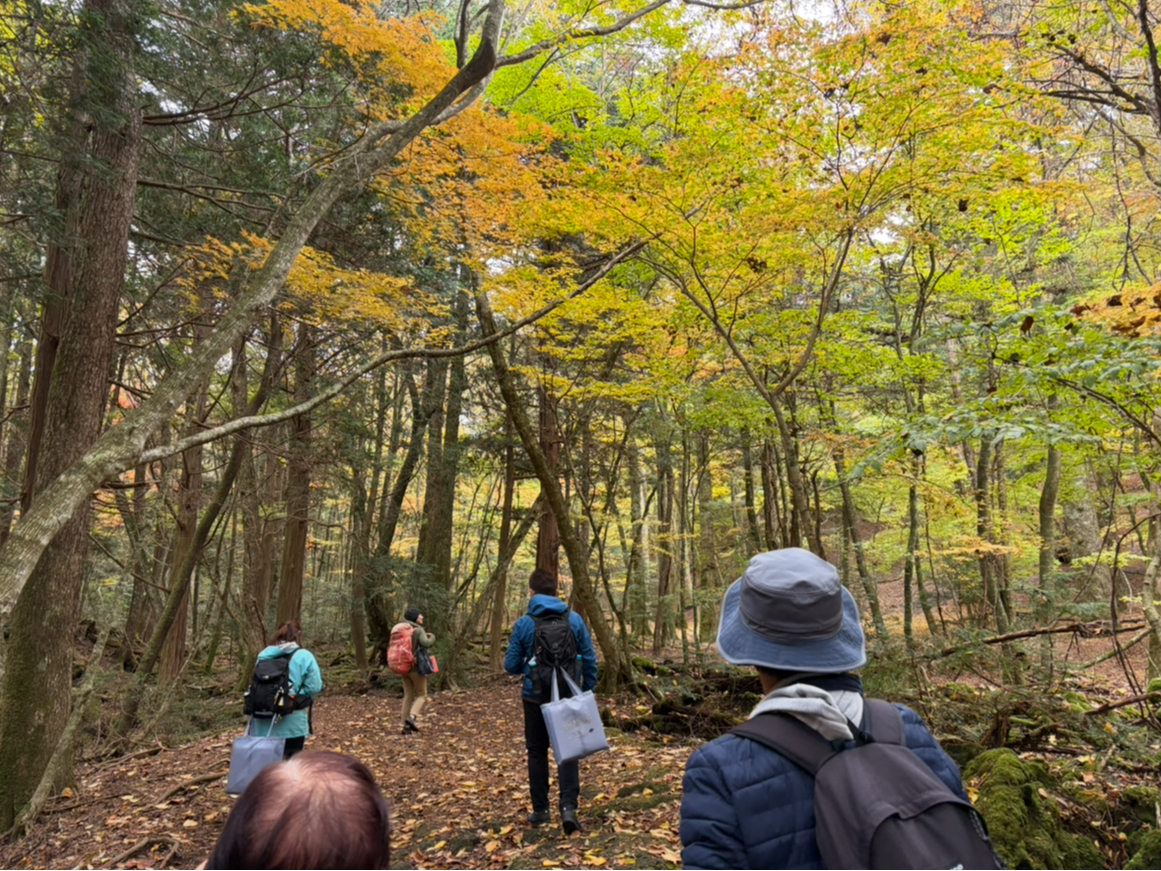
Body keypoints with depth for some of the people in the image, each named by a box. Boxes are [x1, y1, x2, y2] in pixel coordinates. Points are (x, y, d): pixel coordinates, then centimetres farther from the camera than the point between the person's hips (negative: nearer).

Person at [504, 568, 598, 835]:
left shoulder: (523, 624, -8)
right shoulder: (574, 619, -4)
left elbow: (510, 665, -3)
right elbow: (590, 660, -1)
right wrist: (588, 692, 10)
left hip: (536, 698, 0)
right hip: (567, 696, 1)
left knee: (537, 752, 15)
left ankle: (540, 810, 22)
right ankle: (568, 806, -7)